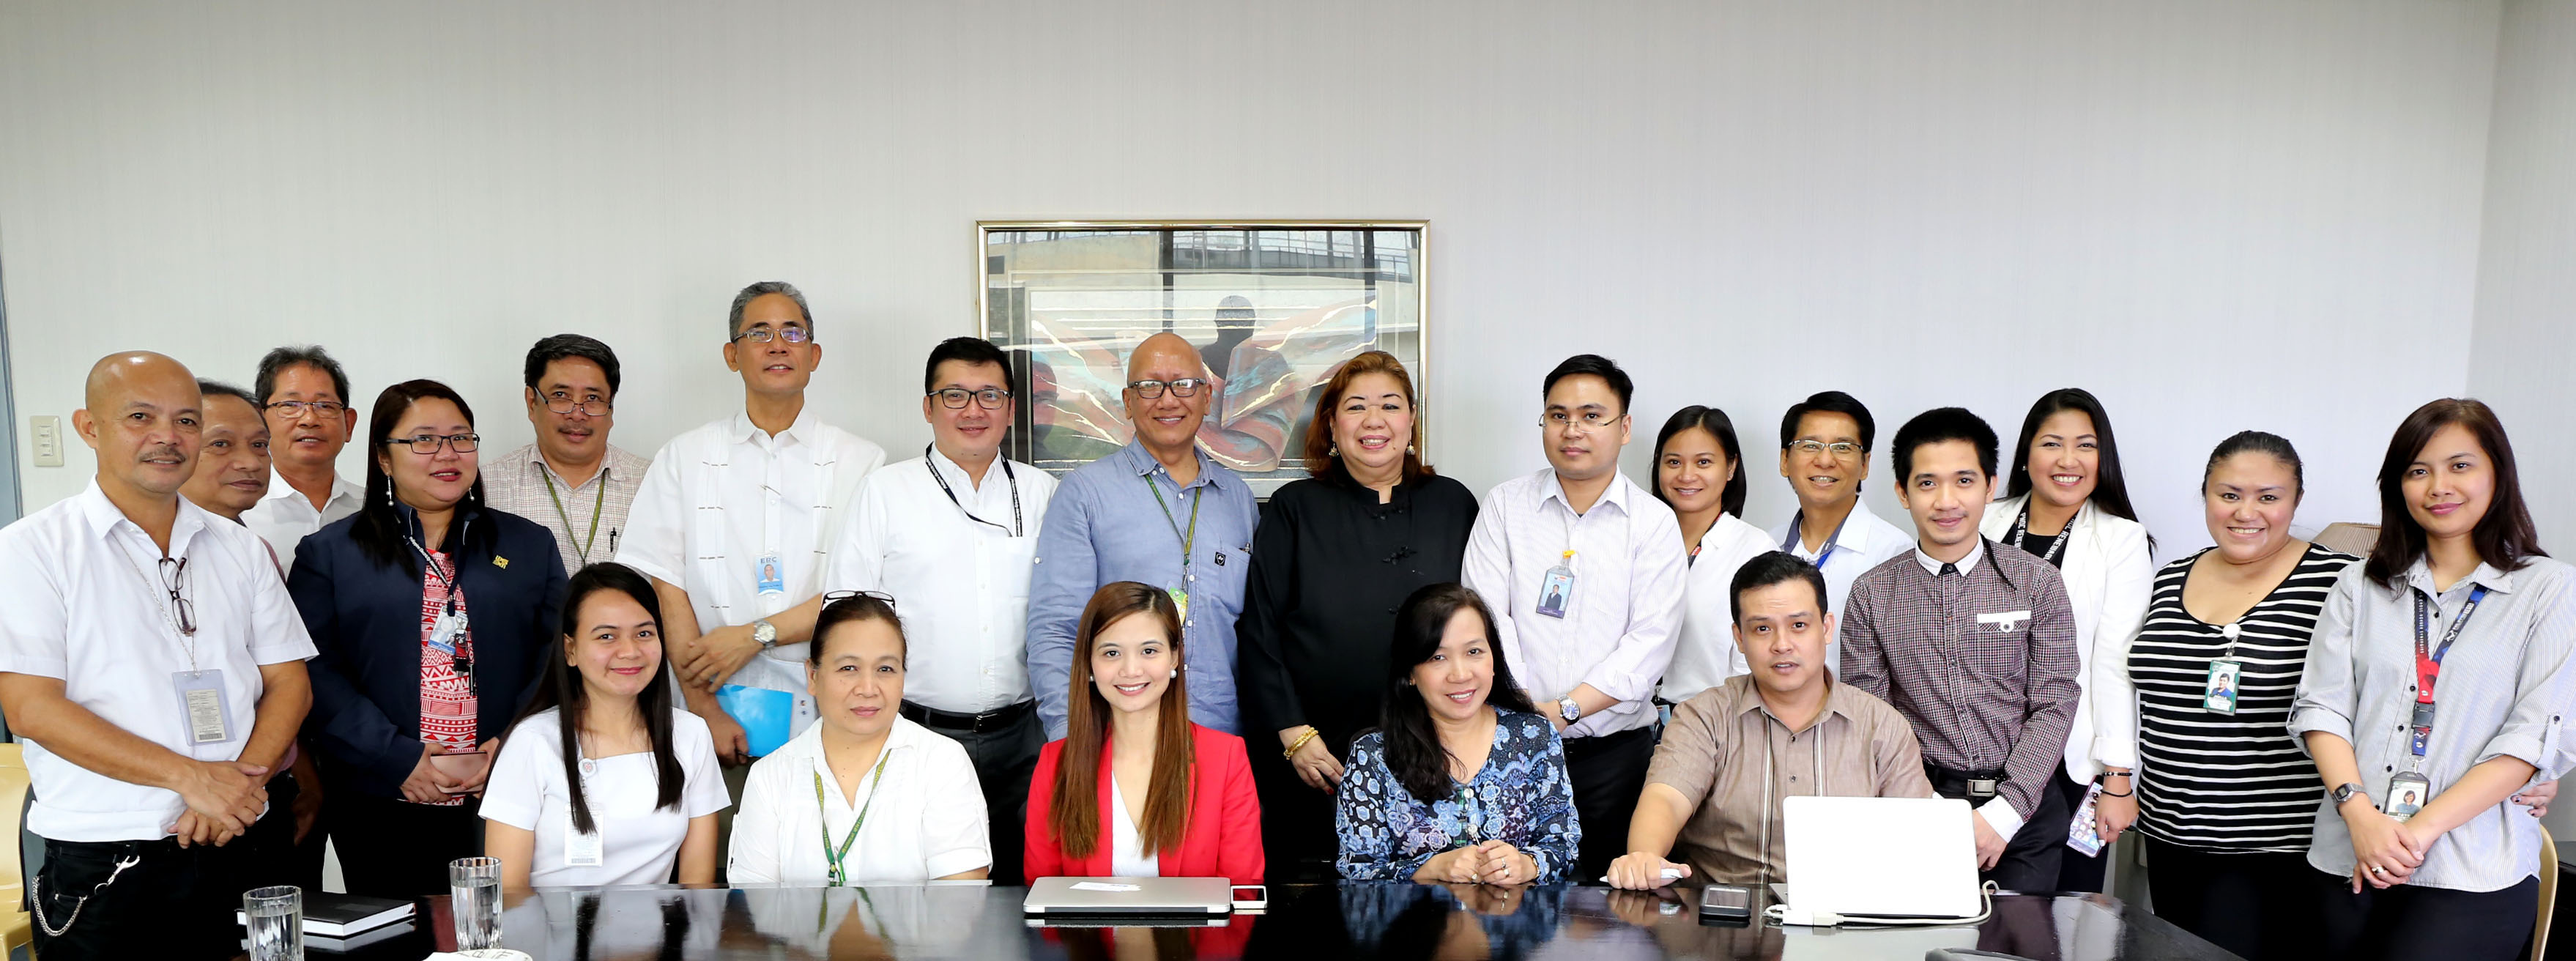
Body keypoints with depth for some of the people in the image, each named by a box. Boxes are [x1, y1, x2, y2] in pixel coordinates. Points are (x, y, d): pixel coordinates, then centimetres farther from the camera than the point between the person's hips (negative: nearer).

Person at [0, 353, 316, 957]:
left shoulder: (241, 551, 11)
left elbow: (288, 684, 8)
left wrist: (241, 782, -11)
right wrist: (190, 776, -16)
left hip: (231, 851, 4)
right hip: (99, 867, -3)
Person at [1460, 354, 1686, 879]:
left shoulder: (1656, 522, 4)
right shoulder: (1506, 505, 7)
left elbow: (1650, 643, -5)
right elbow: (1486, 615, -3)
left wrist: (1565, 709, -14)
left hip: (1615, 749, 0)